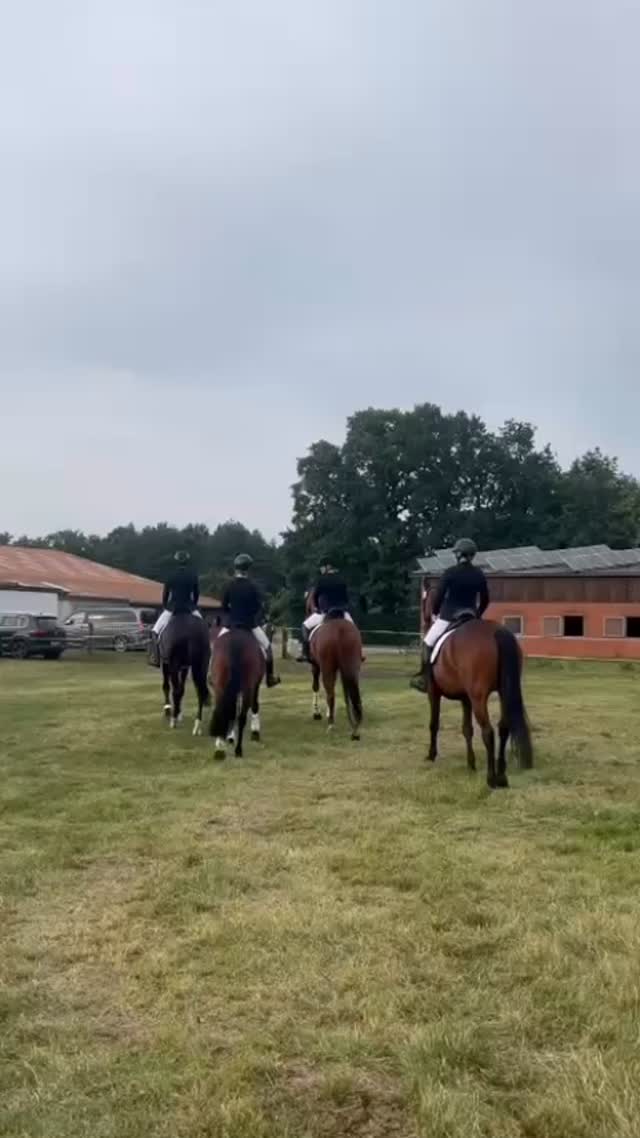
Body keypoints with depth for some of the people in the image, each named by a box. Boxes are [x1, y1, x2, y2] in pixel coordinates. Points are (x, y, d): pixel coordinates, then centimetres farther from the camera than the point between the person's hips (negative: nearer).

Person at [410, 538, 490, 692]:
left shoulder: (450, 573, -11)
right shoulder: (479, 574, 2)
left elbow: (438, 596, -9)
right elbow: (485, 600, 7)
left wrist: (434, 612, 9)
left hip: (449, 617, -4)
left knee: (428, 644, 12)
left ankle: (424, 679, 12)